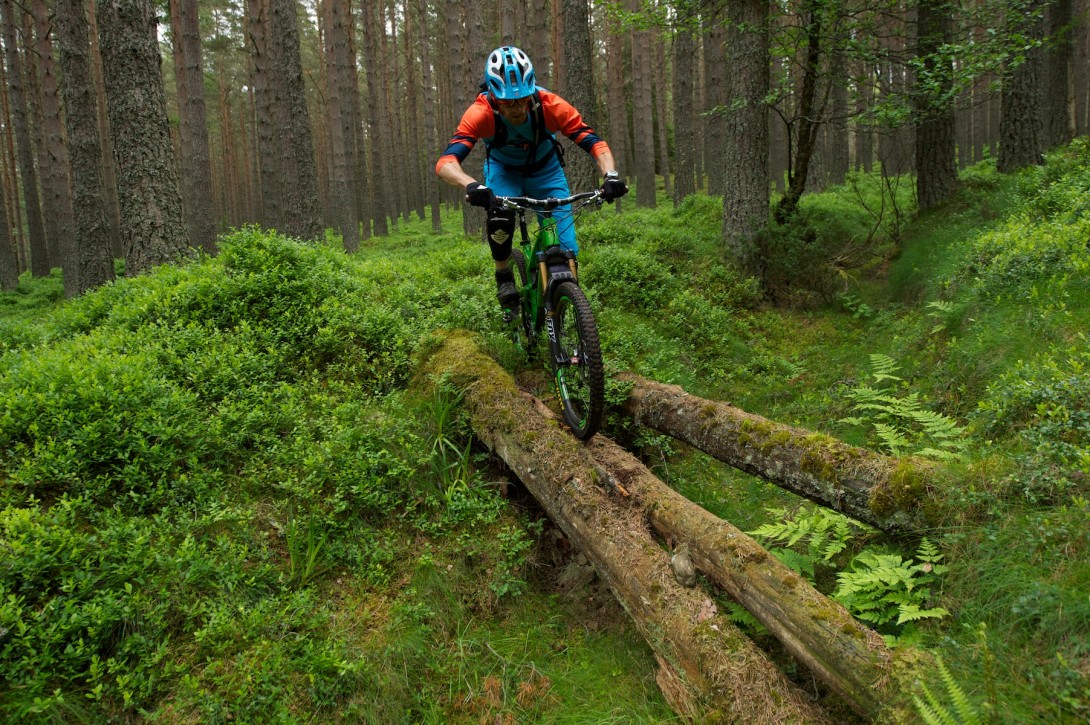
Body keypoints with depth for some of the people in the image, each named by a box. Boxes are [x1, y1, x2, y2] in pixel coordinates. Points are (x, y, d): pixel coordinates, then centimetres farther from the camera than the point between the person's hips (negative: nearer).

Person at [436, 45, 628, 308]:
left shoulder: (549, 105, -32)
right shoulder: (481, 112, -34)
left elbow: (594, 142, -31)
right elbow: (445, 162, -43)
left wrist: (611, 175, -51)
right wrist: (471, 185, -64)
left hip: (545, 170, 1)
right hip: (503, 170, -1)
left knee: (565, 249, -11)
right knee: (499, 219, -34)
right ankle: (503, 276, -7)